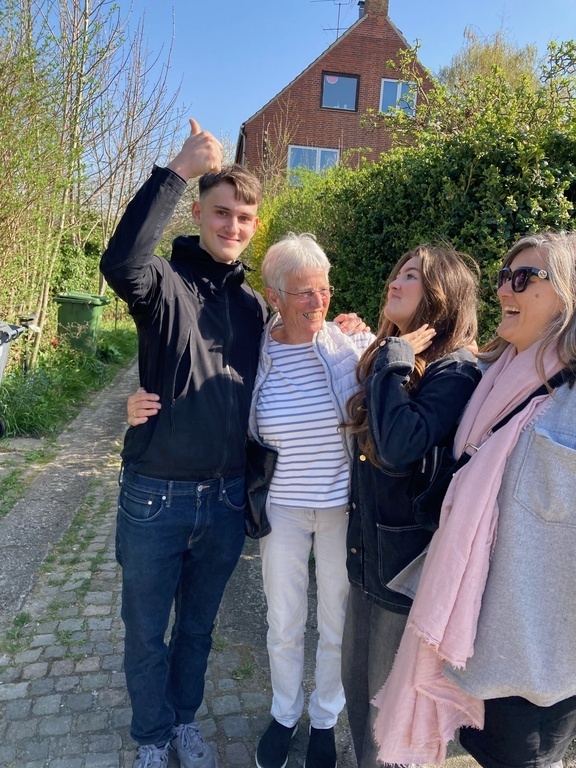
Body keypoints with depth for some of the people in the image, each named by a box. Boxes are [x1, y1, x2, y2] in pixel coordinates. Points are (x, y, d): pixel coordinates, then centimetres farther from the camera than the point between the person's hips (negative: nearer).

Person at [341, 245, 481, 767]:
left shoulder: (454, 371, -18)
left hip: (410, 561, -7)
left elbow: (400, 449, -33)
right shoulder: (387, 355, 6)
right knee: (357, 679, 23)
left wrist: (395, 363, -24)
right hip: (368, 553, 8)